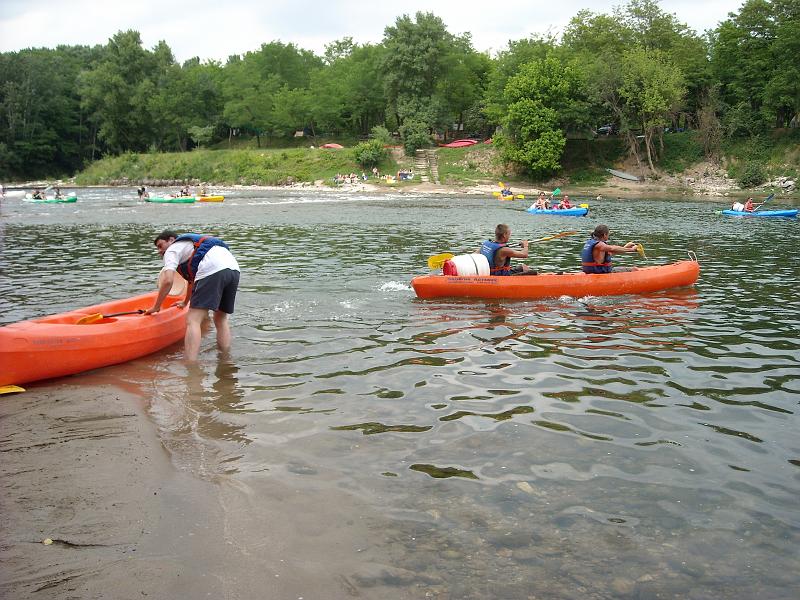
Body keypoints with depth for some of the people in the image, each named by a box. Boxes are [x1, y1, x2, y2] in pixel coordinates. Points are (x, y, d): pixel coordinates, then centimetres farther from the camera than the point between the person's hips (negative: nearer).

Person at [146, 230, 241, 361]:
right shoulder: (189, 245, 40)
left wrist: (156, 307, 10)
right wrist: (185, 302, 66)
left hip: (213, 271, -8)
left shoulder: (172, 249, 16)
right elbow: (193, 280, 53)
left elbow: (168, 280, 0)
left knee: (193, 321, -9)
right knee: (220, 319, 22)